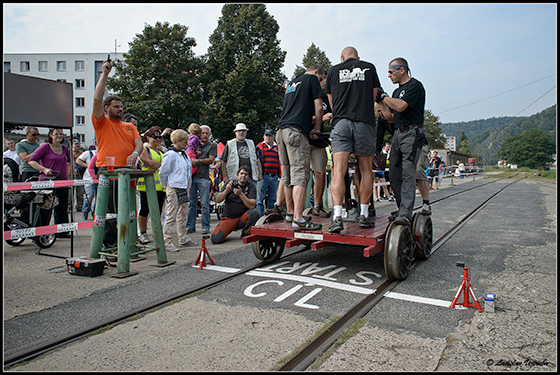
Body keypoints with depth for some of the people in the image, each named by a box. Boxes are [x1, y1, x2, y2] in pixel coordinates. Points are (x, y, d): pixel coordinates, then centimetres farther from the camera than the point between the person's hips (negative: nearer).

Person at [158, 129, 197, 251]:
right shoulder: (170, 155, -12)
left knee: (183, 214, 14)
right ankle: (166, 242, 0)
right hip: (173, 190, -8)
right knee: (171, 215, -6)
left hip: (184, 189, 8)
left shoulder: (184, 154, 13)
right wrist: (167, 187, -3)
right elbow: (162, 173, -11)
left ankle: (183, 239, 26)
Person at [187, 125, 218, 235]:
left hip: (203, 177, -3)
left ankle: (205, 226, 3)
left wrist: (199, 161, -14)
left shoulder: (212, 146, 11)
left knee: (204, 204, -4)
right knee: (191, 203, 5)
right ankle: (190, 226, 12)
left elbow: (211, 160, -1)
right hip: (191, 176, 3)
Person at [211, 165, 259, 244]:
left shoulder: (251, 187, -1)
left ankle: (245, 234, -6)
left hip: (243, 218, 0)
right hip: (228, 218, 0)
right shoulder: (230, 183, 3)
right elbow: (218, 200, -4)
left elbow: (252, 206, -16)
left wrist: (240, 194, -27)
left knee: (255, 212, -30)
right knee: (216, 239, -21)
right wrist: (226, 191, -21)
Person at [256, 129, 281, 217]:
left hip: (274, 176, 3)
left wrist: (280, 174, 10)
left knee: (272, 199, 9)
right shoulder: (260, 146, 6)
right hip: (264, 176, -3)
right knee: (260, 199, -4)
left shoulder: (277, 147, 14)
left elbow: (280, 161, 17)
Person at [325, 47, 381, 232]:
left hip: (341, 123, 0)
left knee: (338, 171, -7)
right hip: (364, 122, 0)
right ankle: (364, 215, 13)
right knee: (366, 170, 10)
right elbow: (373, 98, 21)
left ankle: (337, 216, -19)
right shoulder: (369, 68, 16)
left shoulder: (333, 70, 16)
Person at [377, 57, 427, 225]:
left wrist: (384, 96, -6)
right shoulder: (397, 91, 22)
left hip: (412, 133, -8)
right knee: (395, 175, 2)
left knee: (408, 173, -15)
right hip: (398, 134, 8)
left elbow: (400, 106, -18)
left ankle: (405, 214, -19)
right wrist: (381, 101, 13)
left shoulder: (415, 86, -4)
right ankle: (402, 210, 10)